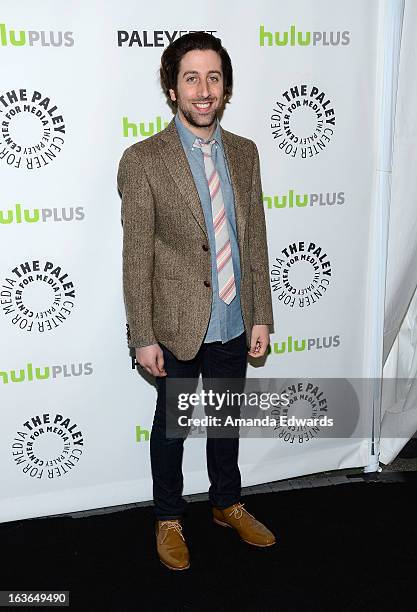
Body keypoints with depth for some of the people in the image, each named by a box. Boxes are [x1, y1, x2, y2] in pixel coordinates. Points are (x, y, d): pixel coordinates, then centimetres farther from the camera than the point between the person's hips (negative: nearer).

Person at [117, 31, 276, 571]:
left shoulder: (244, 153, 3)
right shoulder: (143, 160, -12)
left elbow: (255, 240, 5)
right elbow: (137, 257, -12)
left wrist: (261, 317, 4)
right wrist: (142, 337, -12)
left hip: (233, 324, 4)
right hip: (178, 327, -4)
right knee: (171, 424, 14)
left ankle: (227, 505, 43)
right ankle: (169, 519, 36)